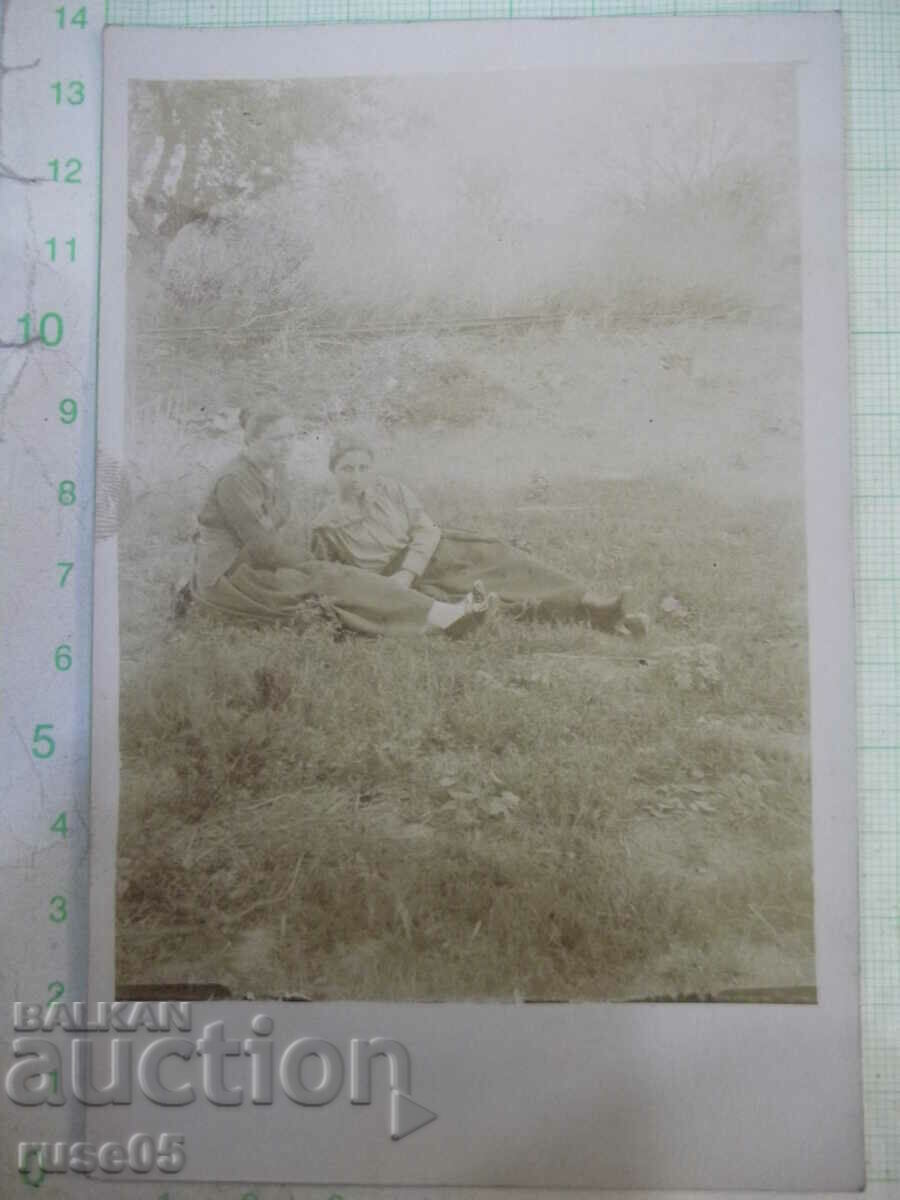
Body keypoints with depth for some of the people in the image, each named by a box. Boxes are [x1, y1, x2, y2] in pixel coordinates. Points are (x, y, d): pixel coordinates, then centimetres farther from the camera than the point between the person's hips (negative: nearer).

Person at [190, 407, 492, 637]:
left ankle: (442, 614, -26)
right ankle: (441, 616, -26)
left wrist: (311, 564, -6)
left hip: (256, 565, 8)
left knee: (333, 575, -14)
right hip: (228, 574, -8)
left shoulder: (276, 470, 7)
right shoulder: (235, 481, -21)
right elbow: (264, 547, -22)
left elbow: (290, 527, 11)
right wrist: (313, 567, -11)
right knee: (331, 580, -21)